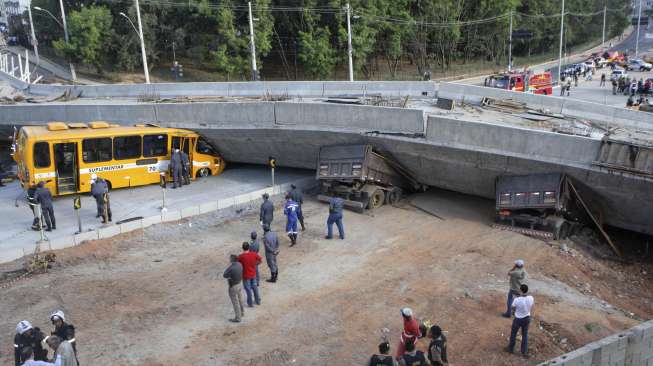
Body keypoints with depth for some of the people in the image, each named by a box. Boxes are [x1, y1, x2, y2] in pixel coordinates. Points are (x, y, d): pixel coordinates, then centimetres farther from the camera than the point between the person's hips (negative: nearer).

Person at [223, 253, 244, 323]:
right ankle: (242, 312, 46)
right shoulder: (239, 264, -10)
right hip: (240, 284, 8)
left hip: (233, 287, -8)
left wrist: (229, 266, -13)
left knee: (235, 303, 8)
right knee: (240, 299, 27)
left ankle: (237, 318, 22)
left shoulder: (231, 269, -34)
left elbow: (224, 275, -16)